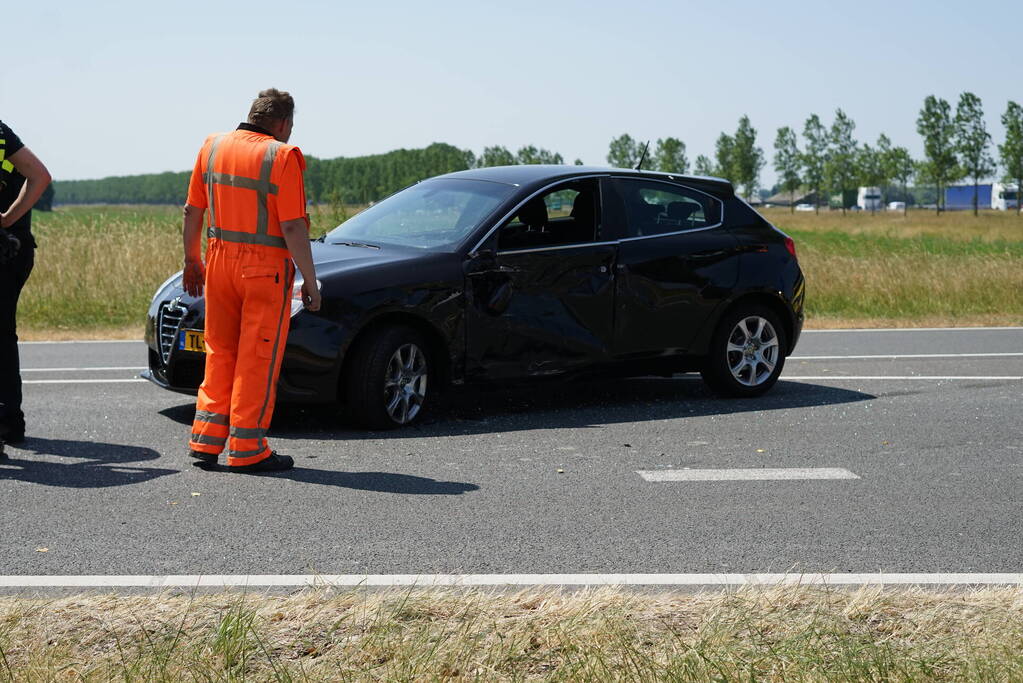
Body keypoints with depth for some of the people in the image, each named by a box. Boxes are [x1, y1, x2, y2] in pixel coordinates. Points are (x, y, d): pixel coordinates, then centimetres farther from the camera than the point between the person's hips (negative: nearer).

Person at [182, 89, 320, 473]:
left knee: (220, 352, 16)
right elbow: (293, 228, -15)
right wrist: (310, 281, -9)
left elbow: (192, 212, 10)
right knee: (258, 358, 2)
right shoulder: (282, 157, -12)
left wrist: (192, 260, 21)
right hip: (266, 268, -6)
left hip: (219, 260, 6)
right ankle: (246, 450, 6)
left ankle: (206, 441, 17)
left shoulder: (212, 146, 6)